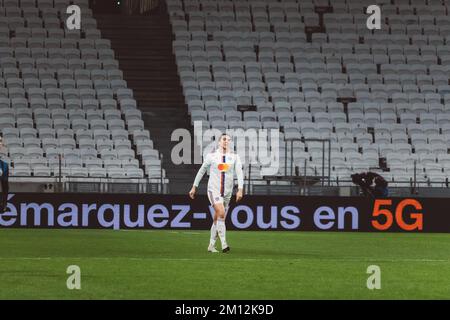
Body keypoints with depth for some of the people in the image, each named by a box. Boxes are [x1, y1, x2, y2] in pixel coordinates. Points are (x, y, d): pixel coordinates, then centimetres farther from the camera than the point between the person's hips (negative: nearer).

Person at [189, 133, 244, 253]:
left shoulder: (234, 157, 4)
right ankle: (224, 244, -28)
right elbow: (201, 171, 11)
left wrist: (240, 190, -19)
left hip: (227, 192, 3)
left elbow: (239, 173, -5)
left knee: (217, 219, 9)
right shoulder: (211, 156, 1)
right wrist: (194, 187, 12)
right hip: (214, 190, -3)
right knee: (221, 213, -23)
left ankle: (211, 245, 23)